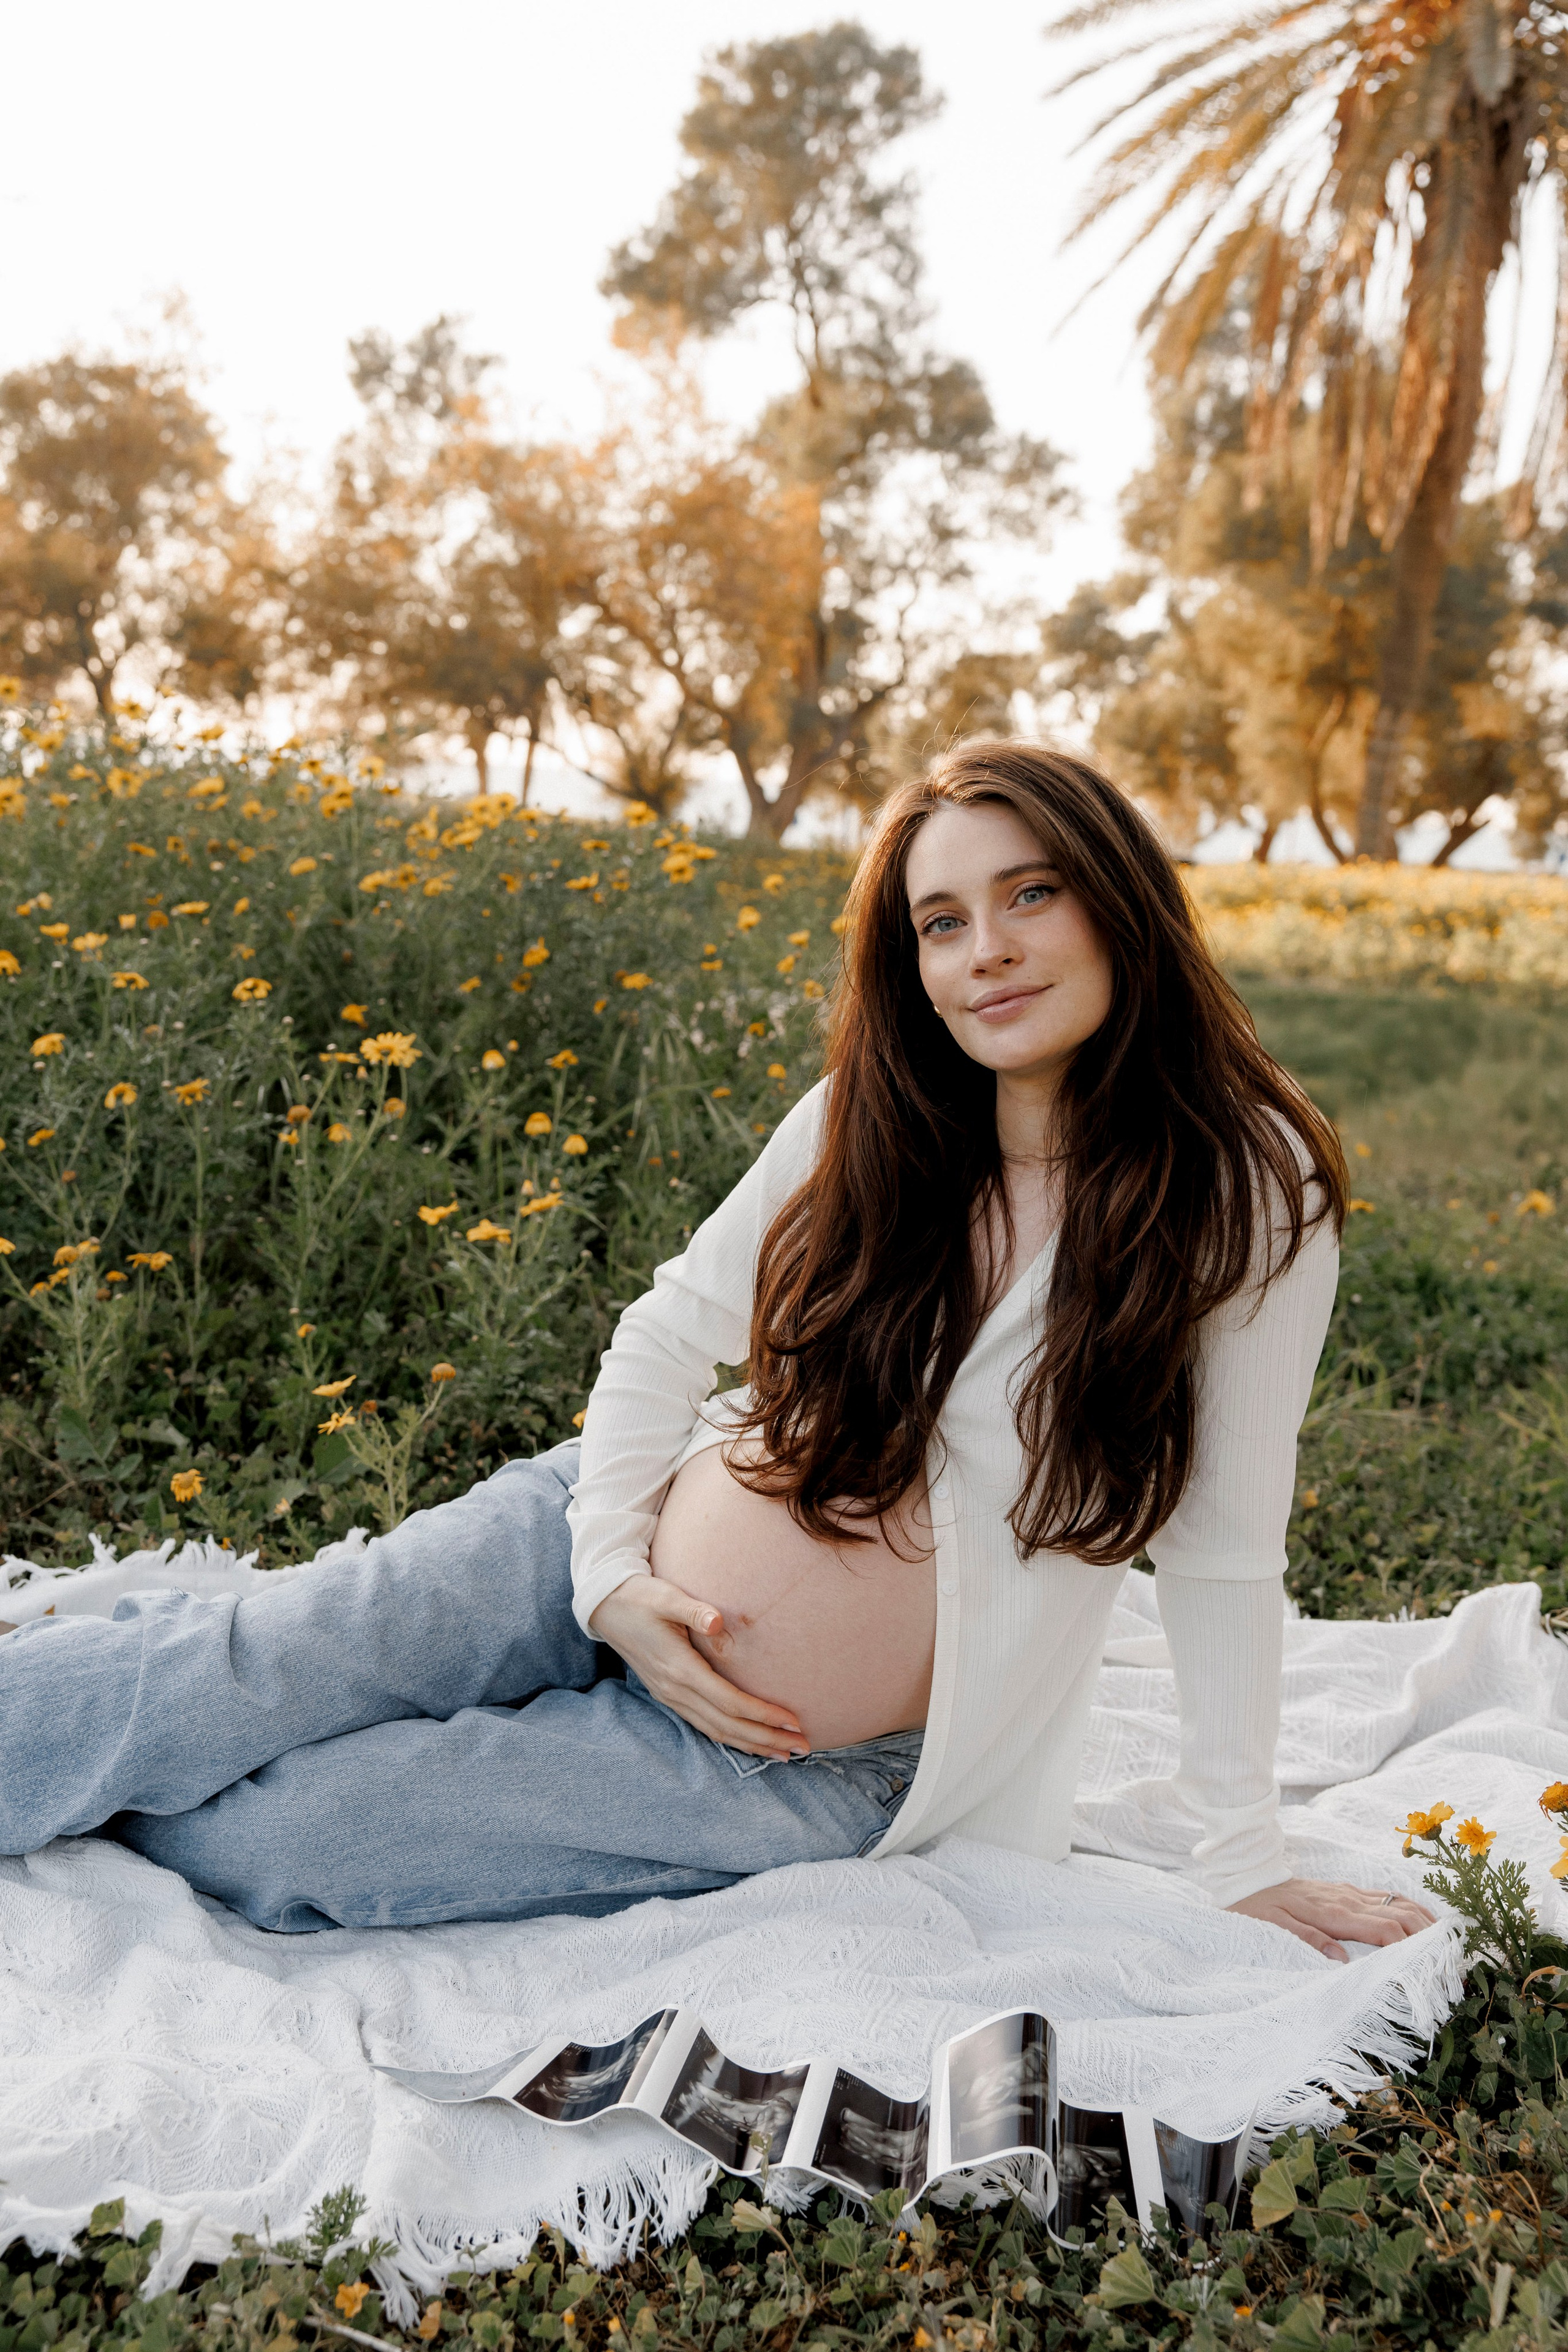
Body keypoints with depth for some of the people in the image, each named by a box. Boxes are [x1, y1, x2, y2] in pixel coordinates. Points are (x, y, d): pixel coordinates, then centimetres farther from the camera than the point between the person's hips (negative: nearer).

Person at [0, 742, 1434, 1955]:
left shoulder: (1245, 1194, -15)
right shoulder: (873, 1117, -5)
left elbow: (1225, 1554, -8)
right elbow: (670, 1331, 4)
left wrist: (1245, 1865, -3)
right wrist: (610, 1571, -10)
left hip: (791, 1772, -2)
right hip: (606, 1570, 3)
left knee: (252, 1838, -11)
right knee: (222, 1690, -16)